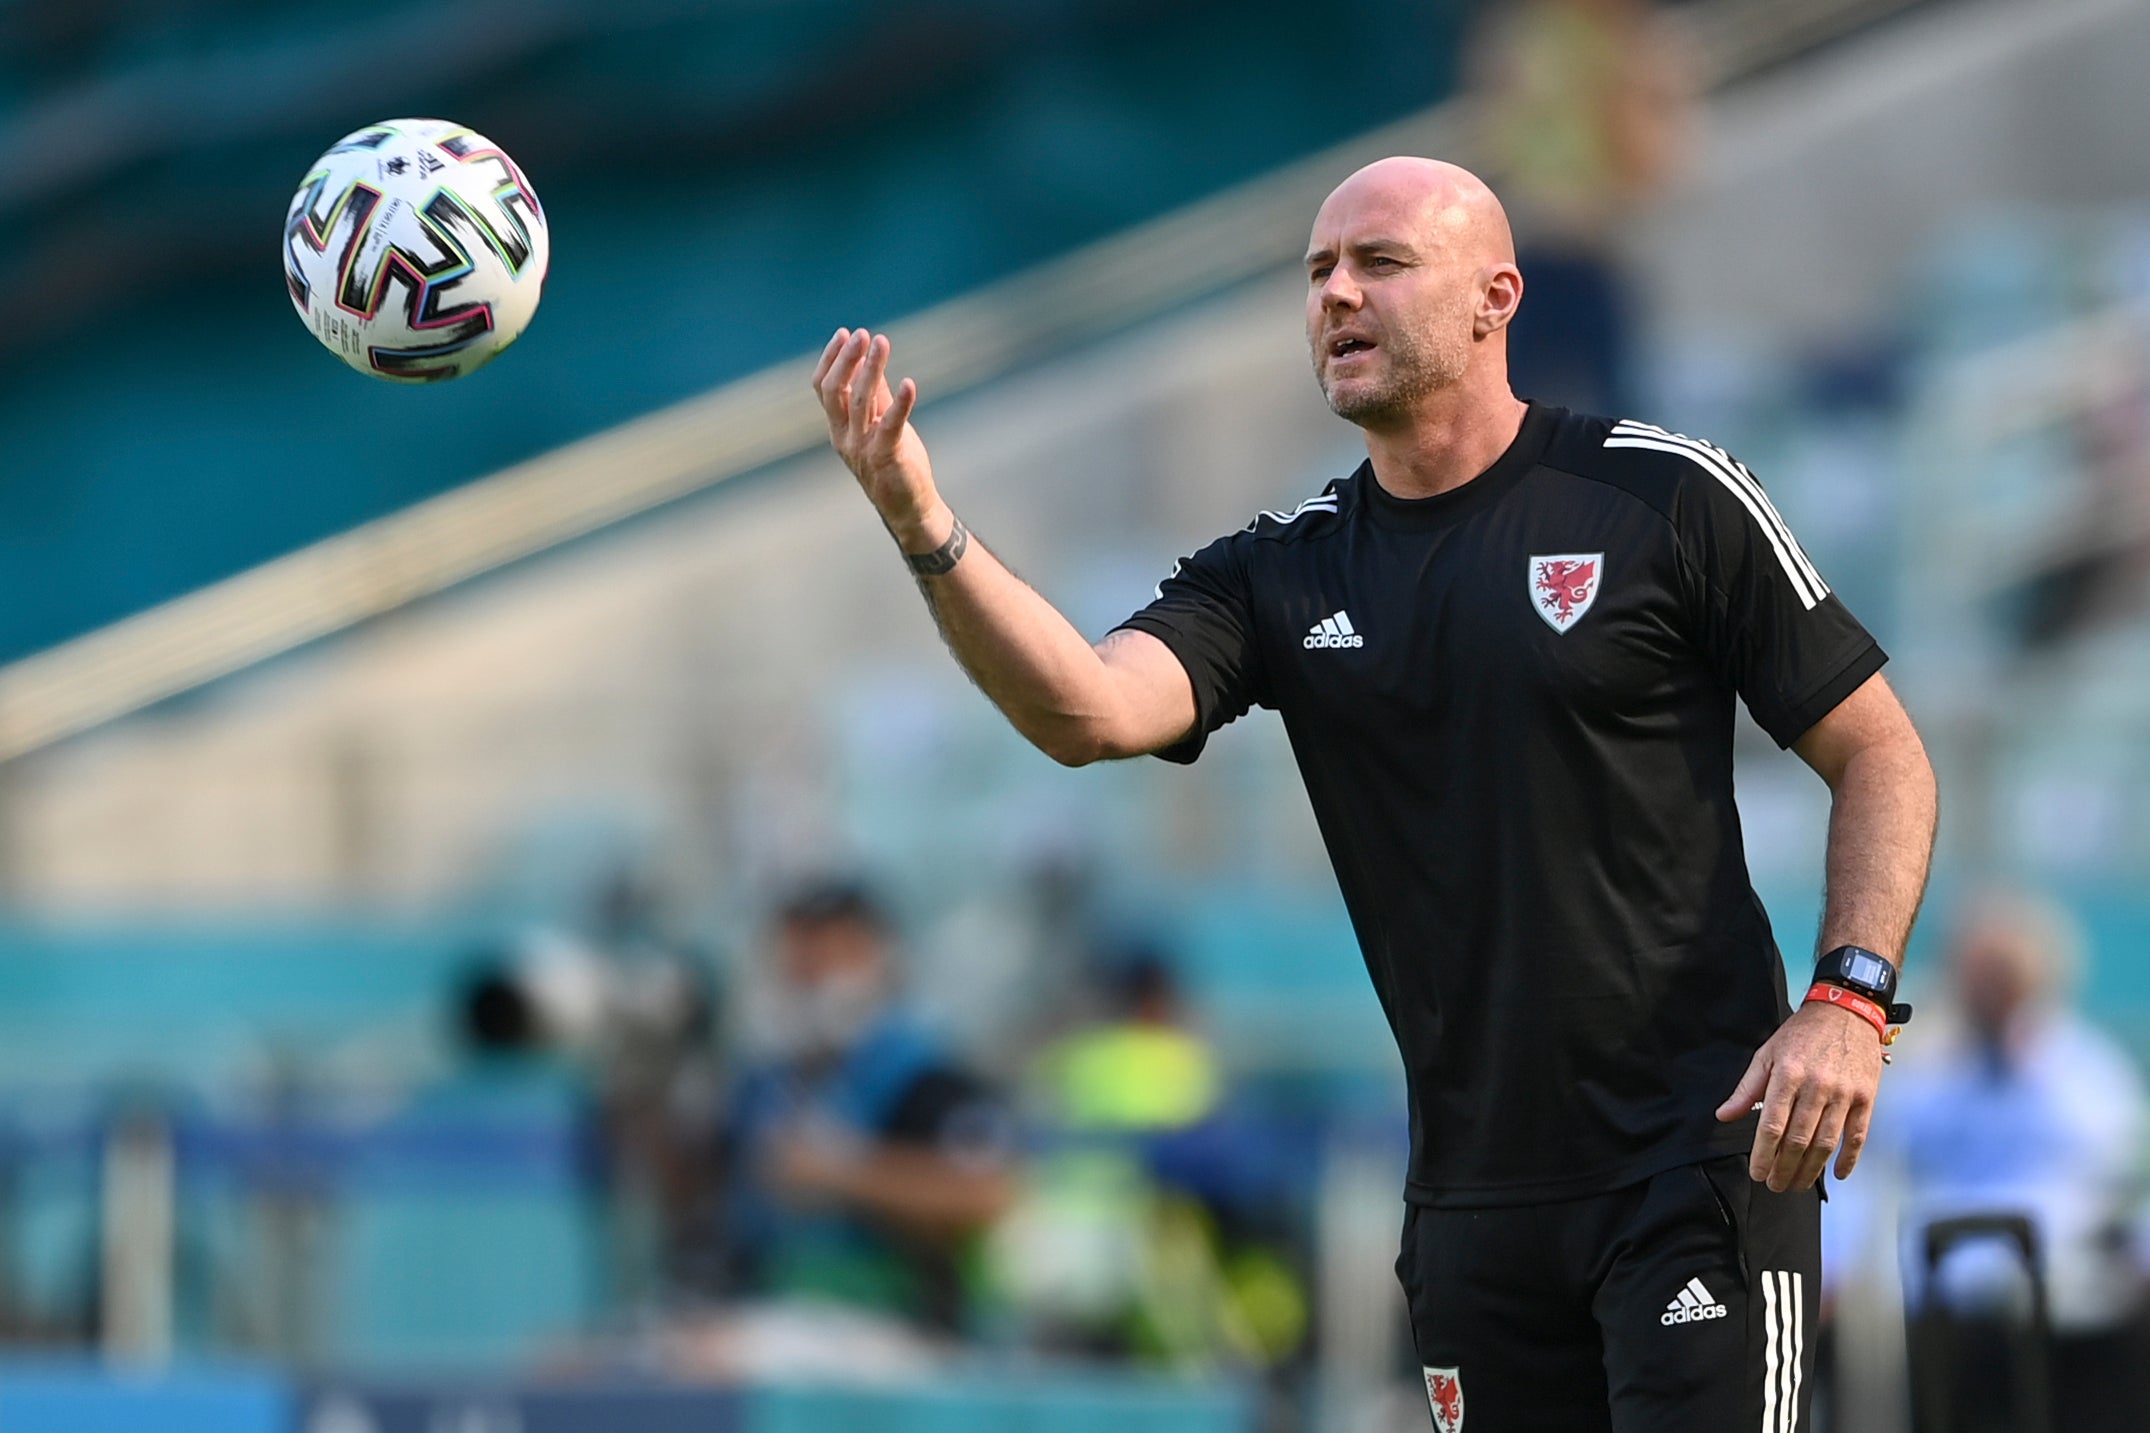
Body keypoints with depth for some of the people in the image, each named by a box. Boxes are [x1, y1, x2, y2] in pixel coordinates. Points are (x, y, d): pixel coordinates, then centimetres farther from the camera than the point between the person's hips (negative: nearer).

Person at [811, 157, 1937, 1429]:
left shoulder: (1667, 501, -2)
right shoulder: (1285, 575, 8)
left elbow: (1880, 755, 1)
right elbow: (1089, 710, -10)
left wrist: (1848, 999, -13)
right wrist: (925, 527, -26)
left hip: (1700, 1157, -5)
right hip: (1476, 1197, 5)